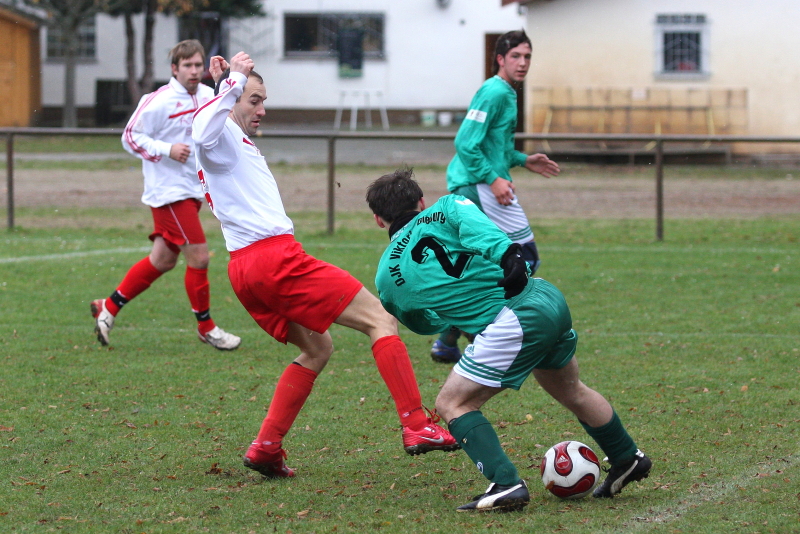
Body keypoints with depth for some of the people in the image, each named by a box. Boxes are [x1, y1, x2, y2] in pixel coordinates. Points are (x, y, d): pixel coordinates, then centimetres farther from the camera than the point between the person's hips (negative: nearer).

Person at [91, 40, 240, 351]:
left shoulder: (207, 96, 7)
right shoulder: (160, 101, -13)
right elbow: (130, 137, -10)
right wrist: (166, 150, -22)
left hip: (192, 190, 8)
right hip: (169, 190, -8)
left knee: (163, 260, 11)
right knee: (198, 256, -9)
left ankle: (108, 308, 23)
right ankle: (206, 328, 5)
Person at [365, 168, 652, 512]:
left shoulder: (386, 277, 11)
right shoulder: (445, 208, 13)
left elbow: (425, 323, 29)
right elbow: (475, 226, -11)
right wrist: (507, 252, -26)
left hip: (513, 323, -6)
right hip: (548, 298, 6)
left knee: (452, 404, 5)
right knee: (571, 392, 29)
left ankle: (507, 485, -9)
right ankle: (628, 460, 44)